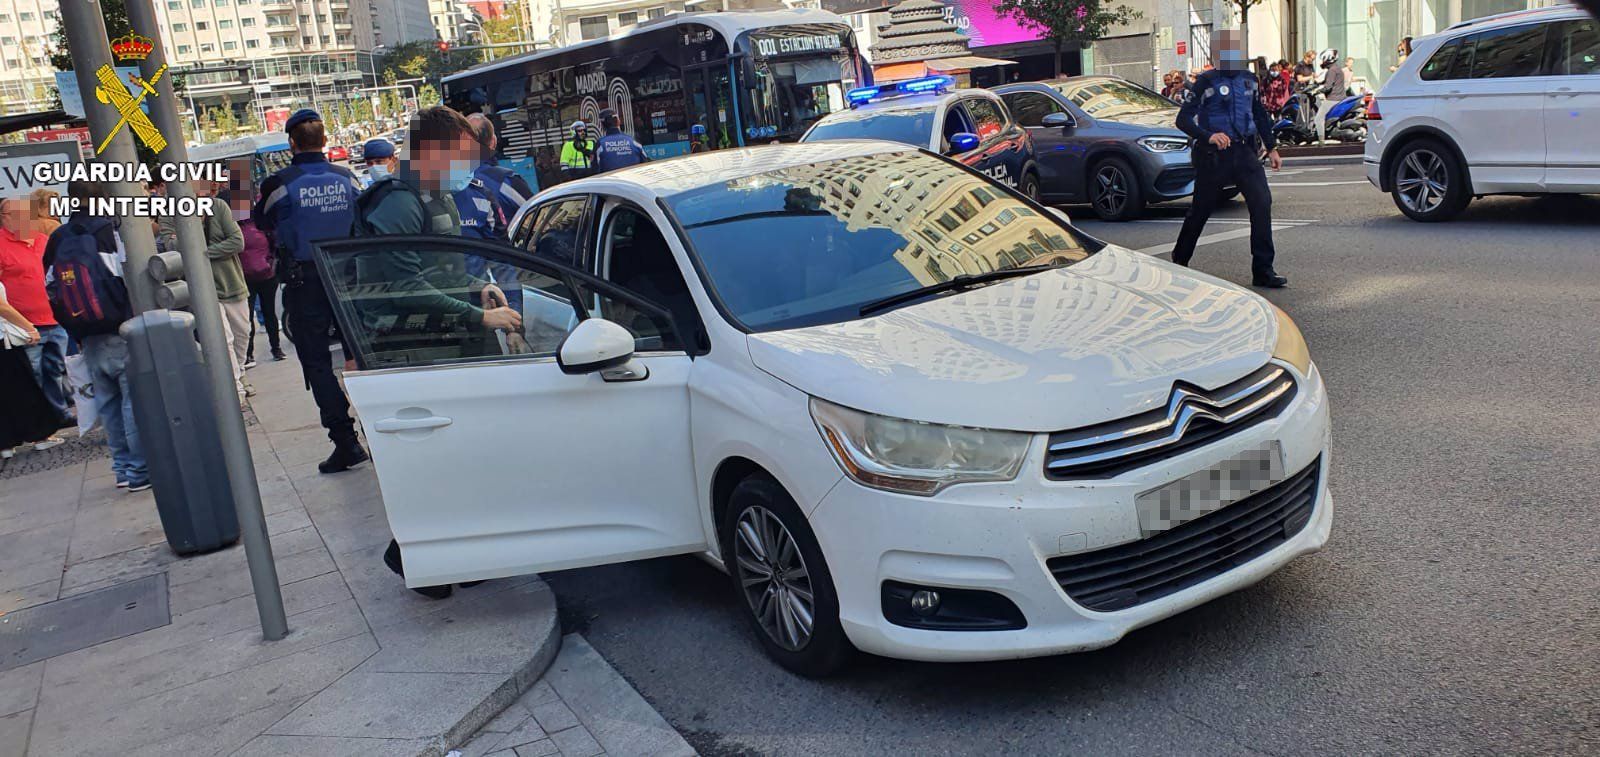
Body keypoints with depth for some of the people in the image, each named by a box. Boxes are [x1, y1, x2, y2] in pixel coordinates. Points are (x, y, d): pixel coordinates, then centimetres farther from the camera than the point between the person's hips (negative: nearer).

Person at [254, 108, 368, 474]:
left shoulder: (280, 184, -10)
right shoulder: (346, 177, -1)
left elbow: (261, 220, 8)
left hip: (305, 283, -3)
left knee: (317, 362, 2)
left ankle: (345, 440, -3)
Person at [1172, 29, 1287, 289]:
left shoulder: (1249, 79, 12)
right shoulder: (1206, 81, -6)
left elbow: (1260, 114, 24)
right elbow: (1183, 119, -11)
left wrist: (1271, 147, 22)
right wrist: (1208, 136, -26)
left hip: (1245, 152, 4)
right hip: (1214, 155, -4)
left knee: (1262, 203, -10)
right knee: (1200, 211, 6)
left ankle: (1263, 271, -7)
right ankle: (1179, 260, 29)